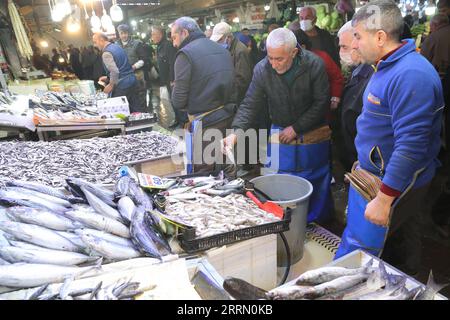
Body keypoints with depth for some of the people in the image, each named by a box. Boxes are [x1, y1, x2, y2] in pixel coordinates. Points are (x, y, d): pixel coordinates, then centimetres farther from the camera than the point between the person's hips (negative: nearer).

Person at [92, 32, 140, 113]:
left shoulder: (106, 53, -13)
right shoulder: (117, 46, 15)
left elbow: (115, 71, -22)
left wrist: (111, 85, -9)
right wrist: (108, 78, 21)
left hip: (121, 86, -8)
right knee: (135, 109, 11)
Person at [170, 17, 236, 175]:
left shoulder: (186, 53, -10)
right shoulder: (223, 50, 11)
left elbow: (178, 101, -13)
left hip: (204, 124, -7)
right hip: (229, 119, 7)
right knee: (227, 171, 19)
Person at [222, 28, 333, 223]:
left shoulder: (315, 65, -16)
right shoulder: (262, 69, -12)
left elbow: (321, 103, -12)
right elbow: (250, 104, -11)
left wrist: (296, 128, -15)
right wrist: (236, 132, -25)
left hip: (313, 135, -1)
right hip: (281, 136, 1)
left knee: (318, 187, 12)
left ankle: (319, 227, 35)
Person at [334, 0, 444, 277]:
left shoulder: (410, 75, -24)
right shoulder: (388, 67, 9)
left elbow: (411, 145, -28)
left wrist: (384, 199, -26)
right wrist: (364, 162, 21)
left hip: (392, 182, -10)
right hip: (374, 173, 10)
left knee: (355, 252, -1)